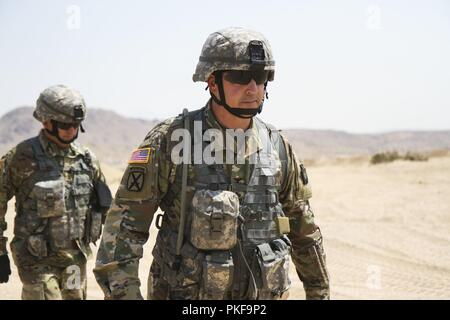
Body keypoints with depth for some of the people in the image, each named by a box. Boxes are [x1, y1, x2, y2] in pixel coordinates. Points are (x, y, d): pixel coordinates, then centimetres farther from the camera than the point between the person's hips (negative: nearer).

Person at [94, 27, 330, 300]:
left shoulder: (277, 147, 2)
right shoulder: (171, 140, -9)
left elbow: (304, 228, 13)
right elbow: (125, 223, -11)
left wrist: (320, 292, 16)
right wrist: (123, 293, -21)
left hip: (263, 295, 3)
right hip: (188, 293, -3)